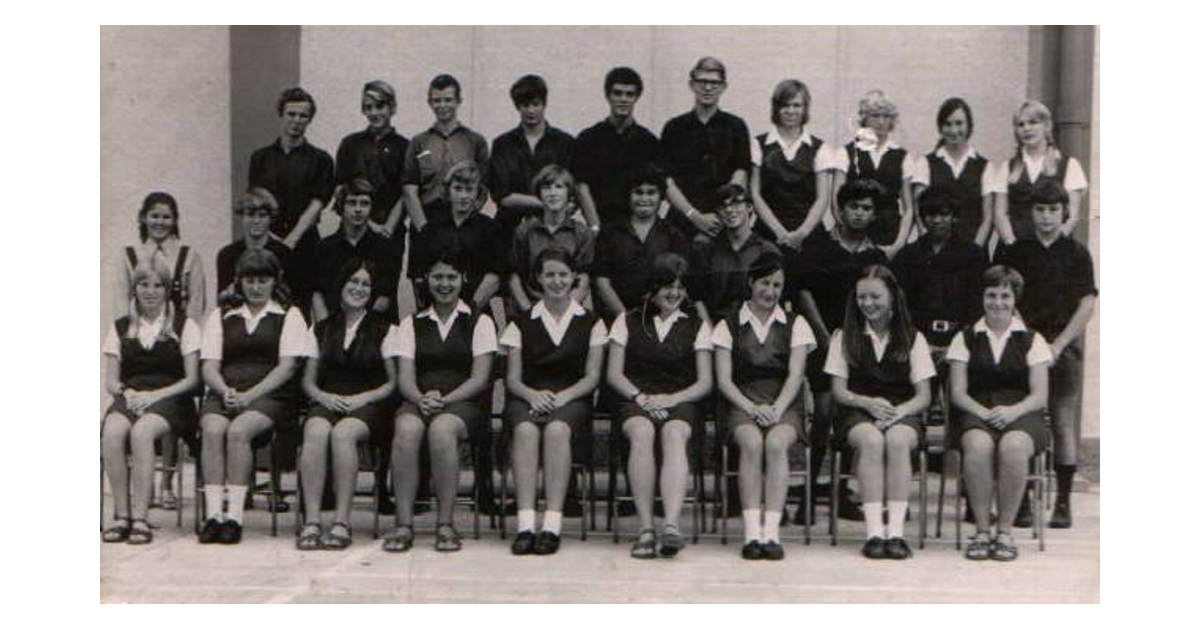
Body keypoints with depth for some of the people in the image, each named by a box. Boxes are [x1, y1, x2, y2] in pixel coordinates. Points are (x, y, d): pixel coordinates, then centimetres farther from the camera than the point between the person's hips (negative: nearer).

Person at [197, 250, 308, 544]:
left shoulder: (289, 315, 12)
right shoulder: (221, 315, 21)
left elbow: (287, 366, 0)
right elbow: (209, 366, 11)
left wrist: (251, 394, -13)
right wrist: (226, 391, -11)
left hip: (270, 395, -2)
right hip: (225, 393, 3)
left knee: (238, 430, -33)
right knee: (212, 430, -30)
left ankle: (234, 515, -33)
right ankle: (213, 513, -34)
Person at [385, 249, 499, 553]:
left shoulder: (480, 322, 12)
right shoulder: (411, 324, 20)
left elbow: (480, 378, 1)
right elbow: (405, 378, 8)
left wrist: (445, 399, -15)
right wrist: (421, 398, -15)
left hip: (464, 403, -2)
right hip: (419, 400, 2)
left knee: (442, 428, -37)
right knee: (406, 428, -34)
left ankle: (446, 525, -31)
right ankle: (403, 524, -33)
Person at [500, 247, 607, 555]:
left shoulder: (591, 323, 14)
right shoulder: (521, 323, 16)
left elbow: (592, 377, 5)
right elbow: (512, 378, 8)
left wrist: (562, 397, -13)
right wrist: (533, 395, -14)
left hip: (572, 399, -1)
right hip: (528, 397, 1)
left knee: (557, 429, -36)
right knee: (525, 430, -35)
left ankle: (552, 525, -41)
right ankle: (525, 524, -42)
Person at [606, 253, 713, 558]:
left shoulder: (697, 326, 17)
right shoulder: (628, 321, 18)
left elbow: (705, 382, 8)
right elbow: (614, 374, 10)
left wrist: (671, 399, -10)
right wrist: (639, 396, -10)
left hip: (681, 402, 0)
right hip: (635, 401, 0)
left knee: (674, 434, -36)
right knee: (642, 432, -36)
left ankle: (671, 525, -50)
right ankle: (646, 528, -40)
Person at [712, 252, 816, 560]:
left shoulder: (796, 324, 16)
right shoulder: (728, 326, 14)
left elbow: (795, 376, 3)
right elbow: (724, 379, 4)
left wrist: (776, 409, -15)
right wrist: (752, 408, -13)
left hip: (784, 404, 0)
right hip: (741, 404, 0)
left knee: (776, 442, -33)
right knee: (751, 442, -33)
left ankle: (771, 532, -37)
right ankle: (751, 532, -36)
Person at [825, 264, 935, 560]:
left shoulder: (913, 339, 11)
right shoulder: (844, 337, 12)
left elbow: (923, 396, 5)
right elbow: (838, 391, 5)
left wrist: (896, 413, -15)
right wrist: (867, 402, -15)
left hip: (903, 415, 0)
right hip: (857, 415, 0)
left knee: (897, 439, -36)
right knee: (871, 439, -36)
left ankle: (895, 531, -38)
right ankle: (874, 532, -38)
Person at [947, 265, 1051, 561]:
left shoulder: (1031, 340, 13)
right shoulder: (965, 339, 15)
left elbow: (1039, 396, 5)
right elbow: (957, 392, 6)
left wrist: (1013, 411, -15)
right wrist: (984, 413, -13)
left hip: (1020, 415, 0)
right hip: (976, 413, 0)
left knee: (1013, 446, -36)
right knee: (978, 444, -36)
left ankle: (1005, 531, -23)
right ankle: (981, 531, -24)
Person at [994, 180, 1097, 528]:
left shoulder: (1076, 254, 5)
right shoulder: (1014, 254, 9)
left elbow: (1086, 306, -1)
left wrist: (1058, 344, -9)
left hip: (1064, 346, -1)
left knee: (1064, 422, -3)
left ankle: (1063, 502, 1)